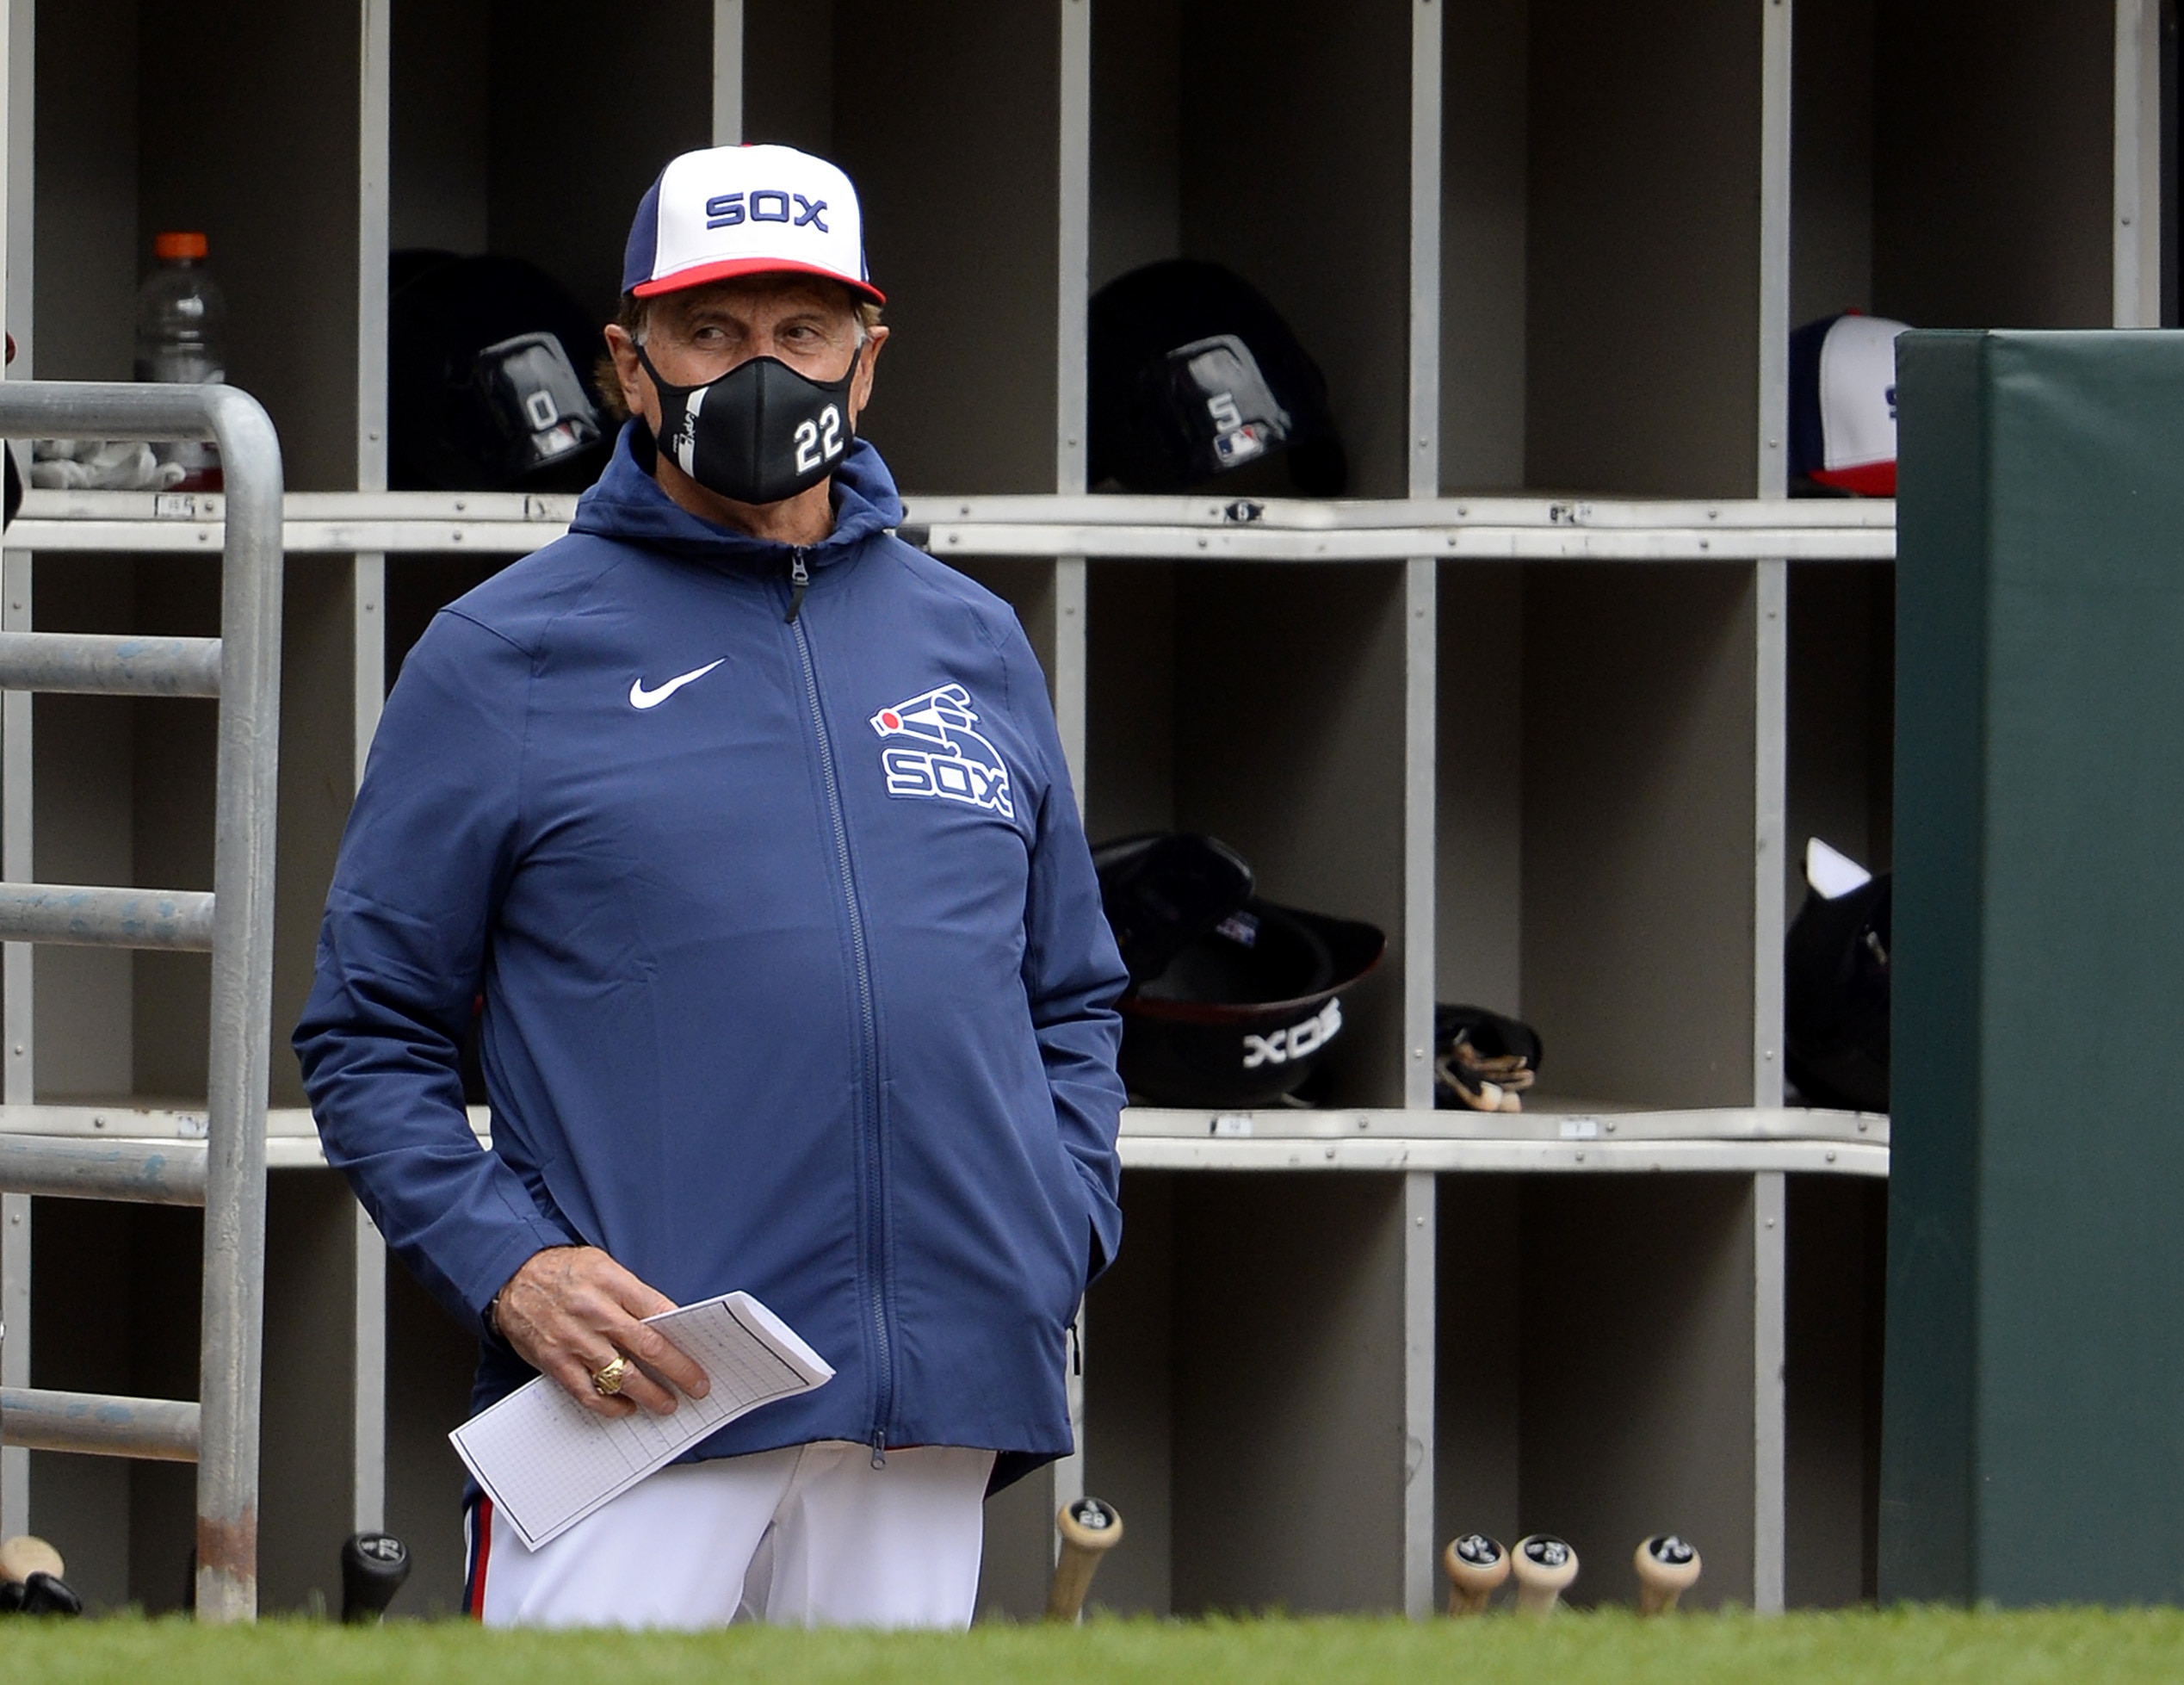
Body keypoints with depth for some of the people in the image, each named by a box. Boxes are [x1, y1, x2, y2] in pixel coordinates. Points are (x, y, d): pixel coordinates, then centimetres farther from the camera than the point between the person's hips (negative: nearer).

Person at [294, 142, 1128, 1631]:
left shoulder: (972, 645, 17)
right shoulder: (502, 658, 4)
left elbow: (1073, 998, 24)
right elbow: (370, 1033, 3)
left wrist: (1060, 1237, 6)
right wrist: (505, 1265, -12)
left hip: (937, 1409, 4)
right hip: (636, 1384, -4)